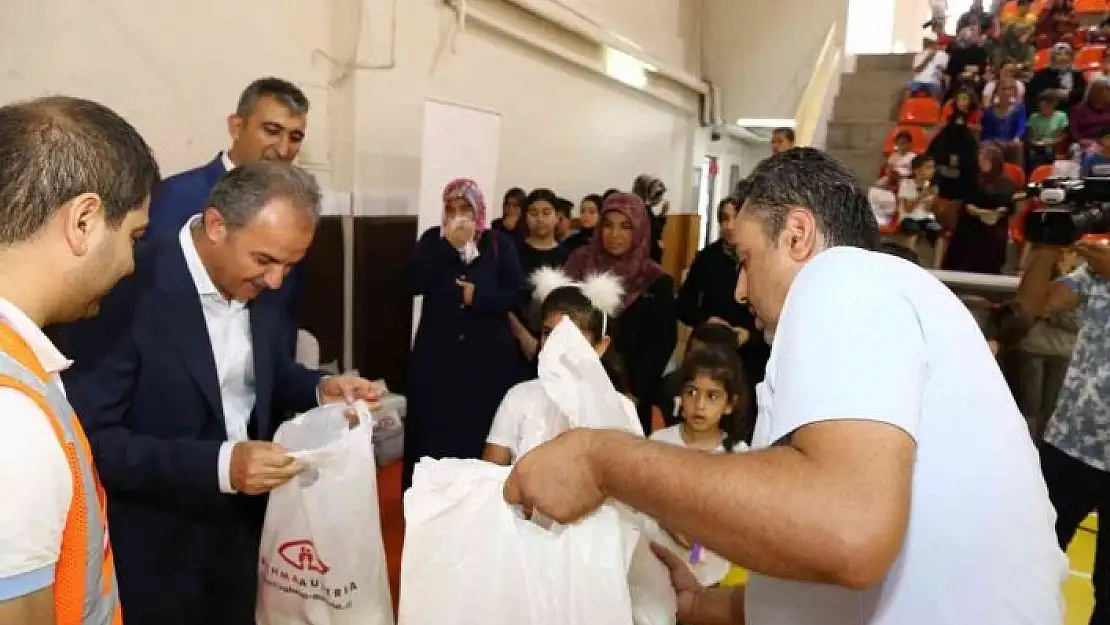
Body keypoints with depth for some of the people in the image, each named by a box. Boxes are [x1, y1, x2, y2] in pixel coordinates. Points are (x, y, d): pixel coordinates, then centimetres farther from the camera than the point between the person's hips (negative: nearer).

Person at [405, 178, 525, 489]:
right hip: (437, 355, 1)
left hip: (488, 357, -1)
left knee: (480, 437, 0)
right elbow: (414, 283, -8)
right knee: (433, 435, 0)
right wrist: (448, 245, -13)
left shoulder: (500, 243, 4)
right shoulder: (432, 239, 7)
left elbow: (518, 294, -2)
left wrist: (478, 296, -15)